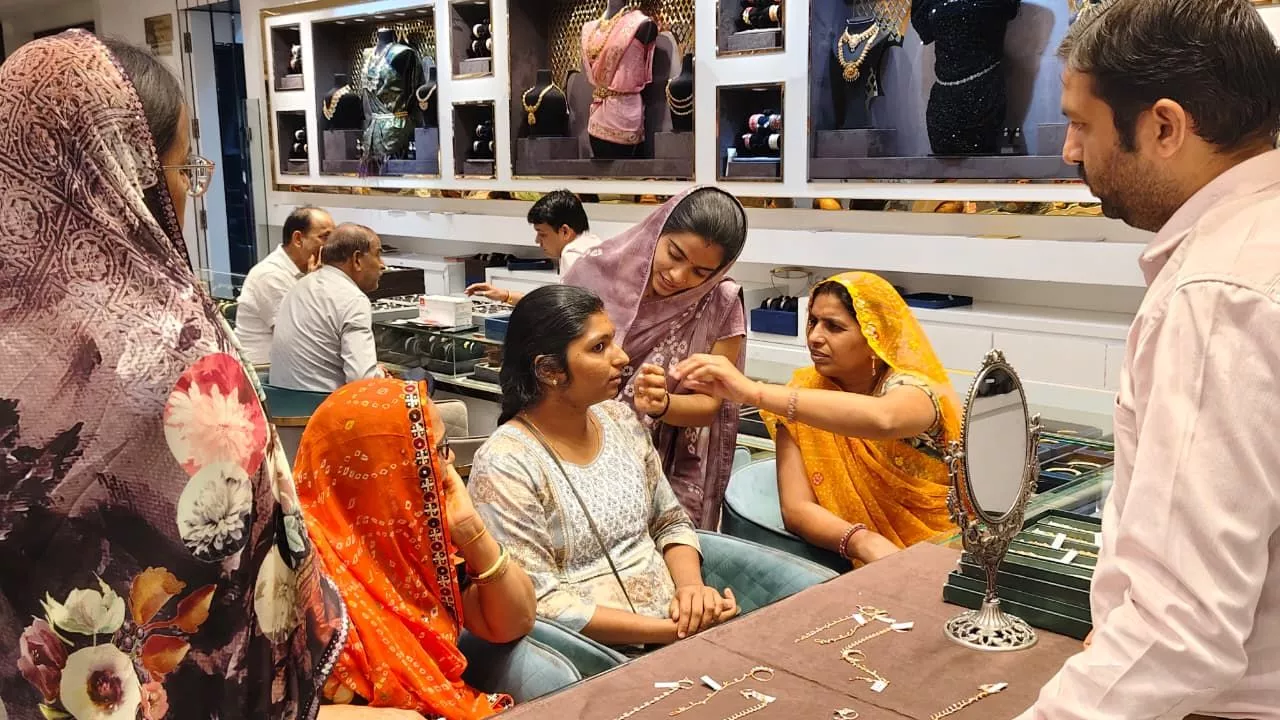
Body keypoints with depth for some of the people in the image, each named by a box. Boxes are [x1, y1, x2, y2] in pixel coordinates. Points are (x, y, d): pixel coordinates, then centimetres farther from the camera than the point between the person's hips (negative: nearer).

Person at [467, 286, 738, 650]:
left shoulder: (620, 420, 6)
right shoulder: (505, 465, -15)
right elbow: (539, 602, -17)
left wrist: (692, 587, -6)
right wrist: (671, 630, -18)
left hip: (680, 626, 6)